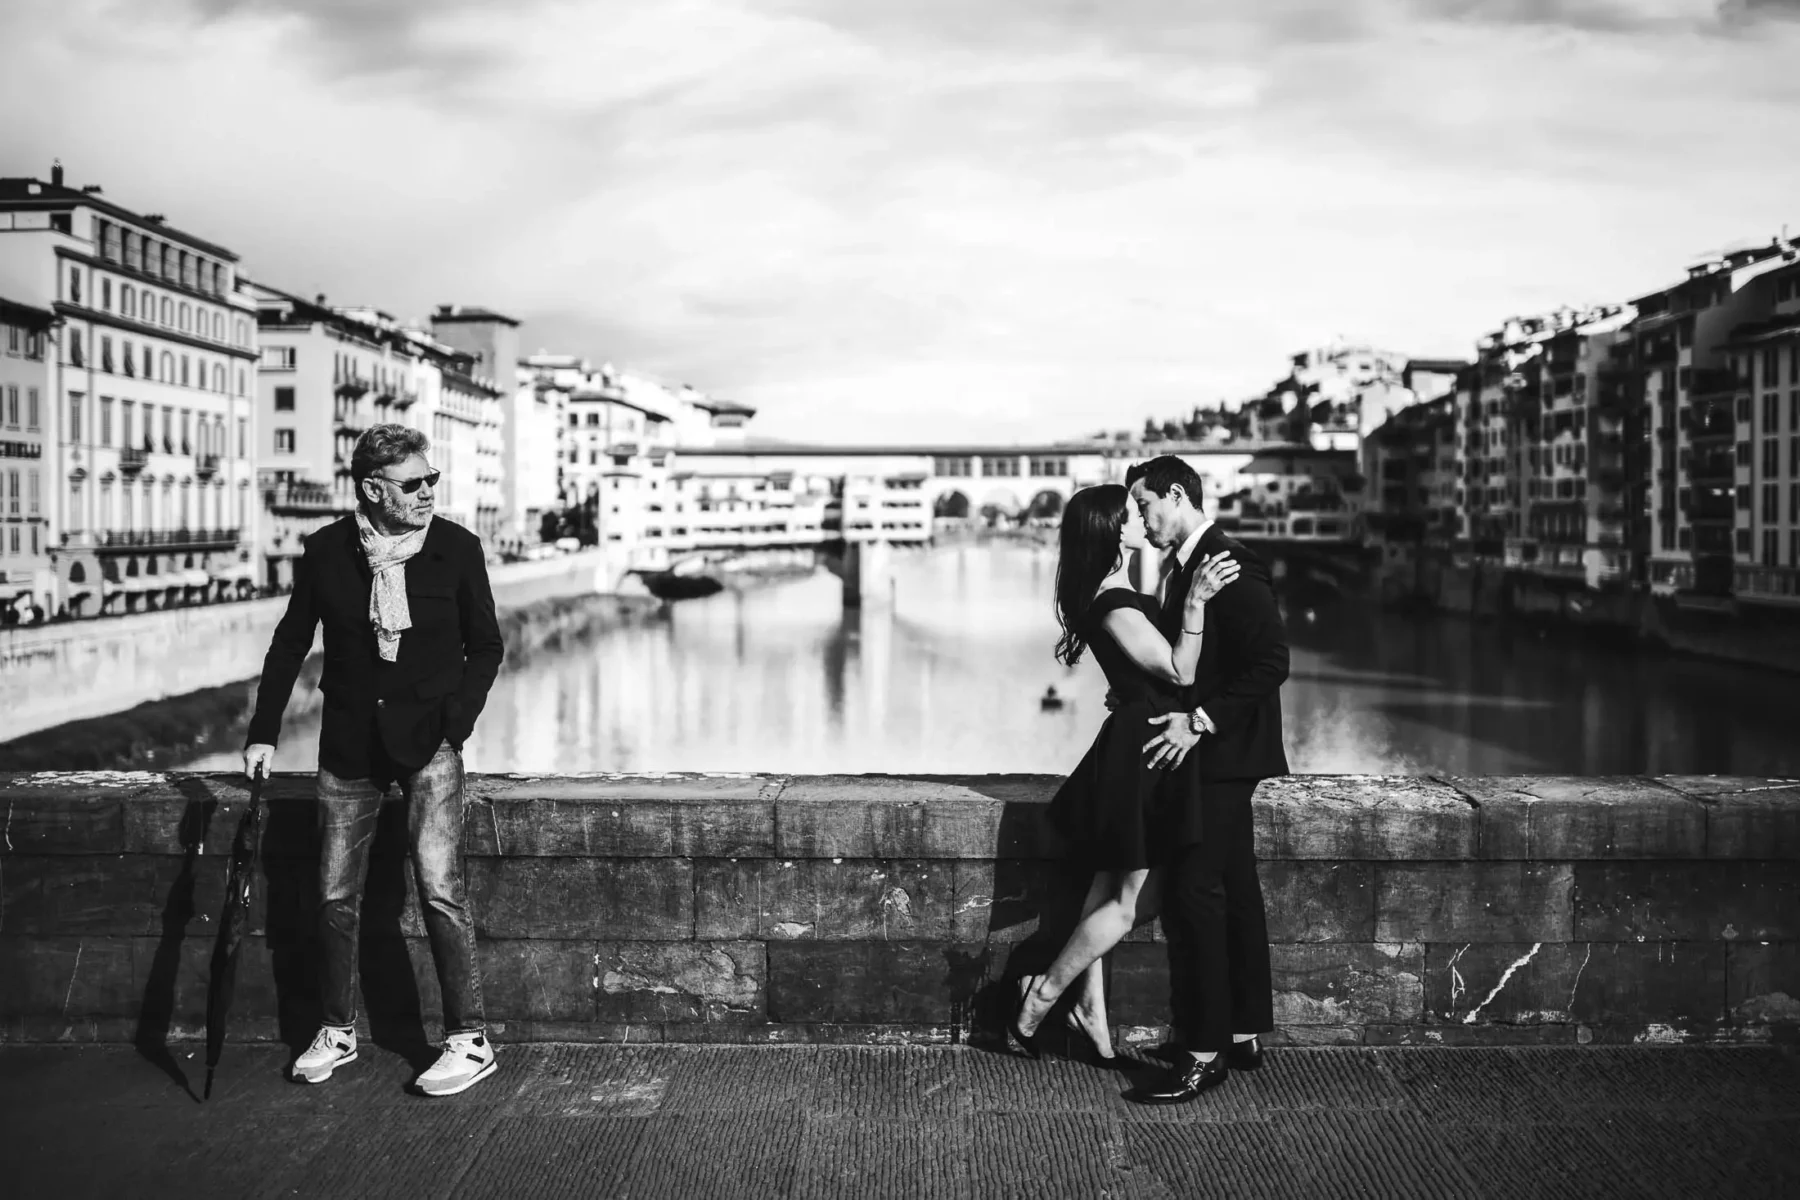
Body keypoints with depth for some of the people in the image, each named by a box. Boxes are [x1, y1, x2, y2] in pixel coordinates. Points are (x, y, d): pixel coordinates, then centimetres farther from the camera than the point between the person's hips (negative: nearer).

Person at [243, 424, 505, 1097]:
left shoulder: (456, 548, -3)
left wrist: (456, 719, -5)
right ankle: (337, 1033, 27)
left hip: (427, 741, -2)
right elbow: (291, 642, 10)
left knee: (440, 888, -12)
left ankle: (470, 1041, -1)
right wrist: (264, 732, 8)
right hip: (349, 743, 2)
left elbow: (486, 645, 6)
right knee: (335, 897, 8)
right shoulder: (327, 550, -1)